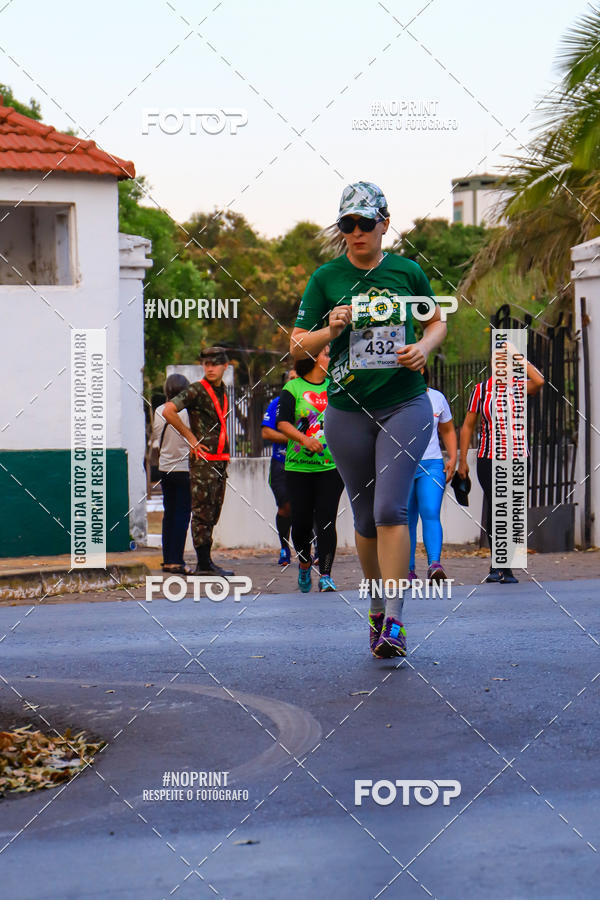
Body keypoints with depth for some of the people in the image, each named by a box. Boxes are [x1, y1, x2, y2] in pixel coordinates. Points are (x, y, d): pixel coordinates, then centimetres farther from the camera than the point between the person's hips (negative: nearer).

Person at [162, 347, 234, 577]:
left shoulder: (222, 391, 15)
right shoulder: (196, 390, -9)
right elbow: (168, 411, -21)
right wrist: (191, 438, -16)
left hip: (220, 460, 8)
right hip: (203, 459, -8)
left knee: (213, 513, 9)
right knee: (202, 511, -7)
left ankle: (205, 563, 14)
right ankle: (204, 564, -7)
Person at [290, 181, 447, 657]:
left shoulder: (408, 272, 2)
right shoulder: (326, 278, 0)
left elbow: (436, 320, 17)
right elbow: (298, 347, 2)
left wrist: (424, 348, -4)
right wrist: (330, 330, -17)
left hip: (405, 406, -1)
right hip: (348, 409, 1)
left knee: (390, 508, -15)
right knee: (366, 517, 8)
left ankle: (394, 621, -15)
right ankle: (377, 609, 27)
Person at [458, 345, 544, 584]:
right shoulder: (481, 390, 3)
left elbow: (539, 381, -21)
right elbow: (468, 426, 8)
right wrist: (462, 460, 4)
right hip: (488, 459, -1)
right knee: (495, 507, -14)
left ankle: (507, 568, 10)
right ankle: (496, 564, -2)